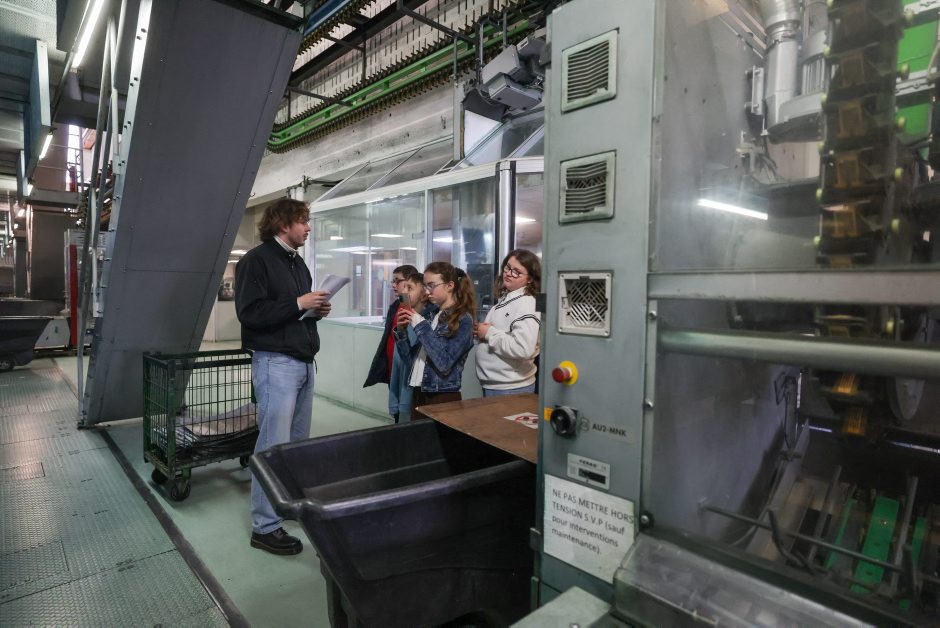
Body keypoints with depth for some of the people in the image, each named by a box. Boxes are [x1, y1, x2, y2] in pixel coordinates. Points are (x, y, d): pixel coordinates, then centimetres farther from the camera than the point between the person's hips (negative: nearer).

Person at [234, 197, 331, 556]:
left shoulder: (298, 262, 18)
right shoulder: (256, 260, -8)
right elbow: (249, 312, -18)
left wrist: (316, 310, 6)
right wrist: (298, 303, -18)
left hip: (304, 361, 9)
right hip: (276, 362, -8)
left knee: (298, 441, 14)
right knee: (273, 445, -5)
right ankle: (265, 527, 6)